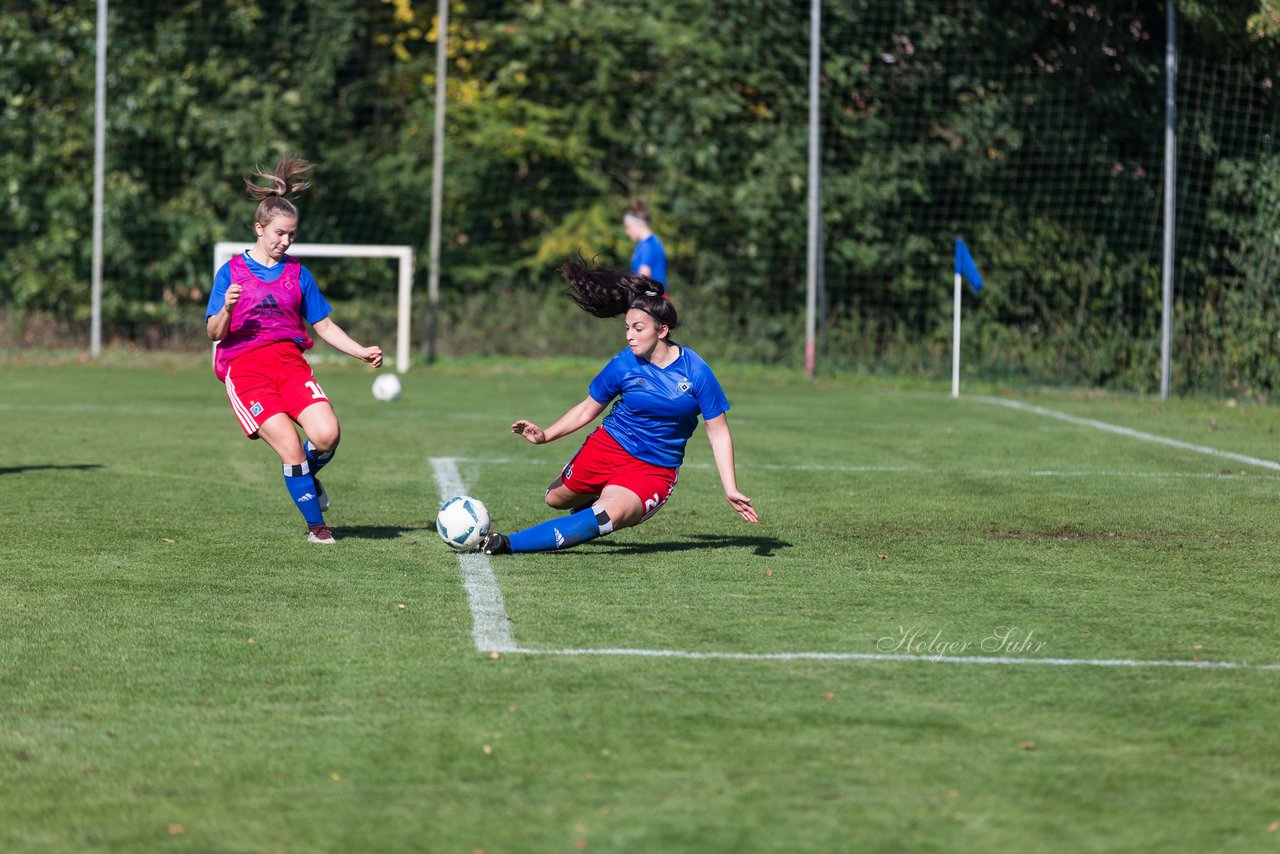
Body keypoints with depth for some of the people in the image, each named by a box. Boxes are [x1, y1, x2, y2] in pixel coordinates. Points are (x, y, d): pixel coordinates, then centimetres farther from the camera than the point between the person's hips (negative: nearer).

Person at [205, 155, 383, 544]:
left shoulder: (297, 274, 11)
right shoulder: (232, 272, 3)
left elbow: (324, 325, 15)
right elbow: (214, 333, -1)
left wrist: (361, 351, 2)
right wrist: (227, 309, -22)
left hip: (289, 361, 3)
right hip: (244, 367, -3)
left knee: (326, 434, -19)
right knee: (290, 444, -19)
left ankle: (306, 476, 16)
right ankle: (315, 524, 0)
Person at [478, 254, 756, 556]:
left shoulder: (695, 371, -14)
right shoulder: (624, 364, -10)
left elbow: (718, 432, -7)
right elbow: (587, 409, 4)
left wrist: (730, 490, -13)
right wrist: (545, 435, -8)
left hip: (655, 470, -3)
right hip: (608, 448, 3)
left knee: (609, 516, -30)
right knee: (556, 499, 16)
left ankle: (508, 544, -30)